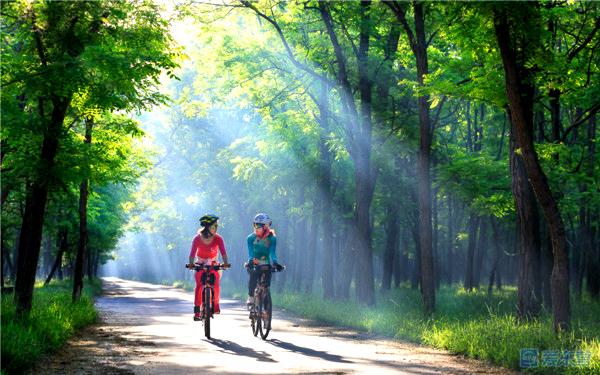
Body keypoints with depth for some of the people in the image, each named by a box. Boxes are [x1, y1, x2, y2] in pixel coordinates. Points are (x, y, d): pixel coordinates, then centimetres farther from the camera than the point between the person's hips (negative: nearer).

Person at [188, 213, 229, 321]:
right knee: (199, 285, -16)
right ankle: (197, 310, -15)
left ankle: (216, 305, 7)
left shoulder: (218, 239, -19)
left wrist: (225, 263, -46)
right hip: (200, 264, -1)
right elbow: (192, 253, -30)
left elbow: (223, 252, -29)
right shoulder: (197, 238, -21)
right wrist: (191, 263, -48)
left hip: (213, 264, 1)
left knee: (215, 284, -17)